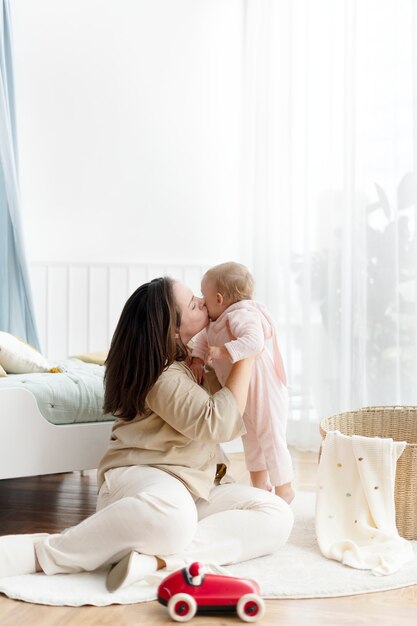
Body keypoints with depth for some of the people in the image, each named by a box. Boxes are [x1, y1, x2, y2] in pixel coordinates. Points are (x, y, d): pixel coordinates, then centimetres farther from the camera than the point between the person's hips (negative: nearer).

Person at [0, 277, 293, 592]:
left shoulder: (189, 360, 17)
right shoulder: (165, 376, -13)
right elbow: (219, 423, -23)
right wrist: (246, 354, -16)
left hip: (194, 488, 10)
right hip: (142, 476, -9)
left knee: (278, 514, -15)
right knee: (169, 514, -47)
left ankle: (159, 557, -32)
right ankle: (41, 553, -30)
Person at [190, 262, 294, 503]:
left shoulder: (242, 316, -29)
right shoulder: (216, 322, 2)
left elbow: (254, 341, -43)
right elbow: (203, 338, 8)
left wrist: (222, 351, -46)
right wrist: (198, 359, -10)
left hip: (265, 391, -10)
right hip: (242, 395, 10)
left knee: (271, 439, 2)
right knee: (251, 439, 23)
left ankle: (284, 489, 19)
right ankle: (260, 484, 40)